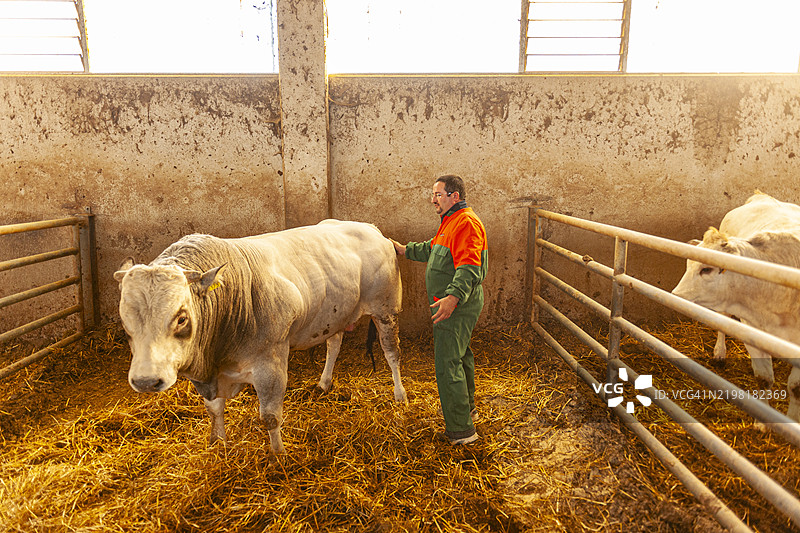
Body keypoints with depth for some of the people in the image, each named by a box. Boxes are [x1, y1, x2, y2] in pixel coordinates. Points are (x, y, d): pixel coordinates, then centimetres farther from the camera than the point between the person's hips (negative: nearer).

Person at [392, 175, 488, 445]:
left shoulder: (467, 223, -18)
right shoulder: (452, 222, 18)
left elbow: (469, 268, -29)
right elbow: (432, 249, 31)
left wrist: (453, 297, -41)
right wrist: (402, 249, 25)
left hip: (457, 307, -11)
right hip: (455, 306, 11)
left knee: (447, 365, -10)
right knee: (460, 355, 24)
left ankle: (461, 430, -3)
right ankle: (466, 406, 43)